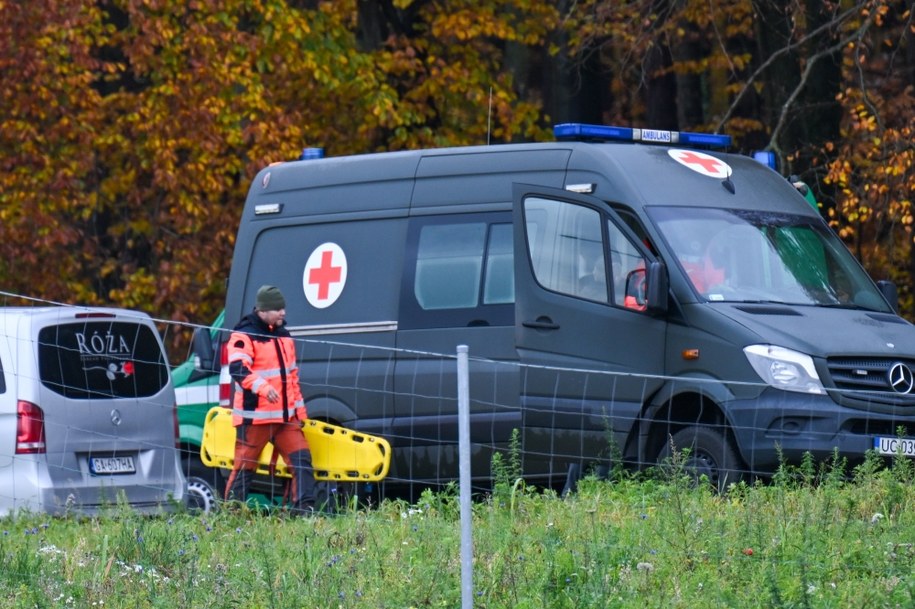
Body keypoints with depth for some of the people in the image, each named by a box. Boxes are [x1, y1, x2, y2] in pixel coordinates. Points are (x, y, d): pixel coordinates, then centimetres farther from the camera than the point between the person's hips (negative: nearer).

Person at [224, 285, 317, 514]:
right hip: (254, 416, -7)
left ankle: (305, 509, -2)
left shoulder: (284, 336, 17)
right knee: (244, 467, -2)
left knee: (302, 460, -3)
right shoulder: (244, 336, -9)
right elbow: (237, 369, -25)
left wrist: (300, 410, 22)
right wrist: (263, 387, -39)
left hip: (286, 417, 7)